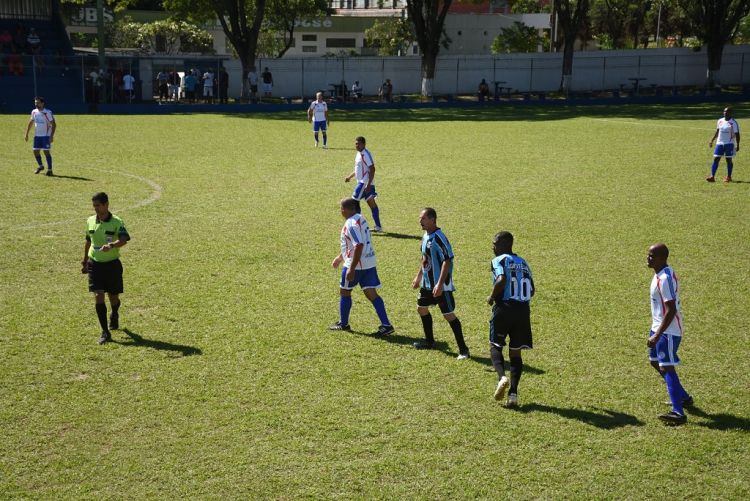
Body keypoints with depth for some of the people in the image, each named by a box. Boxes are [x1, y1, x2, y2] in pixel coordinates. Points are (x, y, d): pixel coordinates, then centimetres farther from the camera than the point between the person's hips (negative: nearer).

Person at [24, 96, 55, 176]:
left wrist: (52, 136, -20)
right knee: (35, 151, 6)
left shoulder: (47, 113, -13)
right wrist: (27, 134, 15)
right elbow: (30, 123, 17)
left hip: (46, 135, -6)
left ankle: (49, 170, 1)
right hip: (37, 135, 6)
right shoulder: (34, 112, 5)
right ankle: (40, 166, 28)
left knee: (46, 151, -8)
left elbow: (54, 124, -13)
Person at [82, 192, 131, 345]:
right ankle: (105, 332, -6)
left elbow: (124, 239, -28)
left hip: (112, 264, -2)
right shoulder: (90, 221, 3)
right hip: (95, 264, 2)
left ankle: (114, 316, 45)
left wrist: (112, 245, -47)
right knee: (98, 296, -10)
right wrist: (85, 261, 22)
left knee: (113, 297, 10)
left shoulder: (116, 222, -11)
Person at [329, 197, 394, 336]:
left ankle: (343, 324, 25)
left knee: (344, 291, 11)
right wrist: (340, 257, 31)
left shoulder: (351, 224, -18)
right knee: (371, 293, 6)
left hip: (356, 264, -8)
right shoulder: (360, 219, 12)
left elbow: (359, 246, -27)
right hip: (369, 262, 8)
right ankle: (386, 325, -1)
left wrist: (351, 269, -26)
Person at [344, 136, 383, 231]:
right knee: (371, 203, 10)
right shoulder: (359, 153, 14)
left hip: (365, 183, -10)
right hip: (362, 182, 10)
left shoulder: (366, 154, -17)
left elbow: (372, 169, -21)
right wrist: (350, 177, 22)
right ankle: (378, 226, 13)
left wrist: (368, 185, -25)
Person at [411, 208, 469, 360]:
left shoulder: (439, 238, -21)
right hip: (427, 283, 10)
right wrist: (418, 277, 23)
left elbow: (447, 260, -26)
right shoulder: (426, 236, 8)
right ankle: (429, 341, 36)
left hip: (440, 285, -10)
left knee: (448, 314, -8)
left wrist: (440, 284, -29)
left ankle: (463, 349, -1)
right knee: (421, 308, 19)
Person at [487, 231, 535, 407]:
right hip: (523, 310, 5)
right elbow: (532, 290, 15)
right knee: (515, 352, 9)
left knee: (495, 346, 9)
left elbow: (502, 280, -22)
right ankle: (513, 393, -2)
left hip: (504, 308, -5)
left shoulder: (499, 260, -3)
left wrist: (492, 297, -7)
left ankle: (502, 376, -19)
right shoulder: (523, 262, 17)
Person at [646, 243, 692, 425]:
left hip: (668, 330, -11)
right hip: (659, 327, 11)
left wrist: (657, 335, -26)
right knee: (655, 361, 20)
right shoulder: (662, 274, 8)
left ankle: (678, 413, -15)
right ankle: (683, 397, 34)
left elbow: (671, 311, -26)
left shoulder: (665, 279, -23)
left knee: (666, 367, -12)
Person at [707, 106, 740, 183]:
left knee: (728, 160, 1)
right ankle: (712, 176, -5)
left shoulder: (733, 123, -7)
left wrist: (737, 145, -11)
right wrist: (712, 140, 16)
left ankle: (729, 177, 12)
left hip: (729, 144, -5)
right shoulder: (720, 121, 9)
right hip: (719, 143, 5)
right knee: (716, 159, -3)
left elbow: (737, 134, -6)